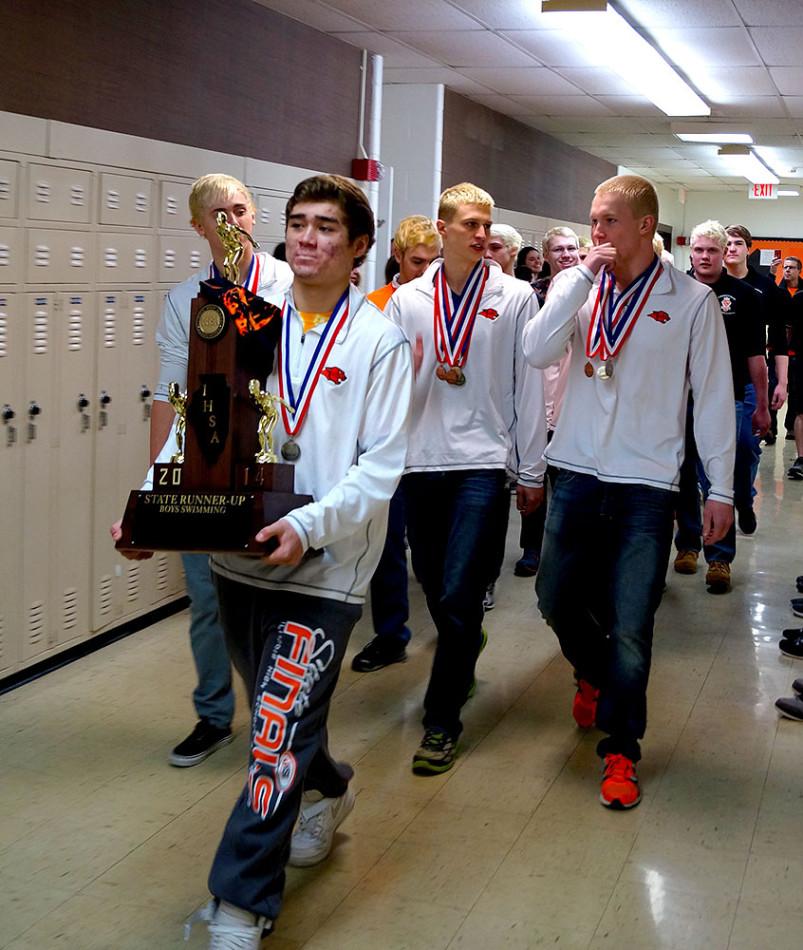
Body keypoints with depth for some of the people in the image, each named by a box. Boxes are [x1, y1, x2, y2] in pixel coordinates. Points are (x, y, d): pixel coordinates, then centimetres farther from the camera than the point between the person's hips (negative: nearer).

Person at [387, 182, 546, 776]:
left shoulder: (516, 298, 1)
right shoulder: (407, 300, 6)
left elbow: (529, 388, 2)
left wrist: (532, 470, 2)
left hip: (484, 460, -3)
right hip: (421, 459, 3)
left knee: (459, 594, -10)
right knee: (434, 587, 14)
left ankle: (442, 719, 3)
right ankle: (466, 651, 45)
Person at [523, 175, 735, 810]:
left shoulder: (692, 301, -3)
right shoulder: (578, 287, 4)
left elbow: (714, 395, 0)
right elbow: (539, 352, -12)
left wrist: (721, 488, -1)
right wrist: (583, 274, -15)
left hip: (646, 485, -3)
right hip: (578, 474, 4)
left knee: (630, 630, -3)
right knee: (556, 597, 15)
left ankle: (621, 750, 16)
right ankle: (595, 673, 47)